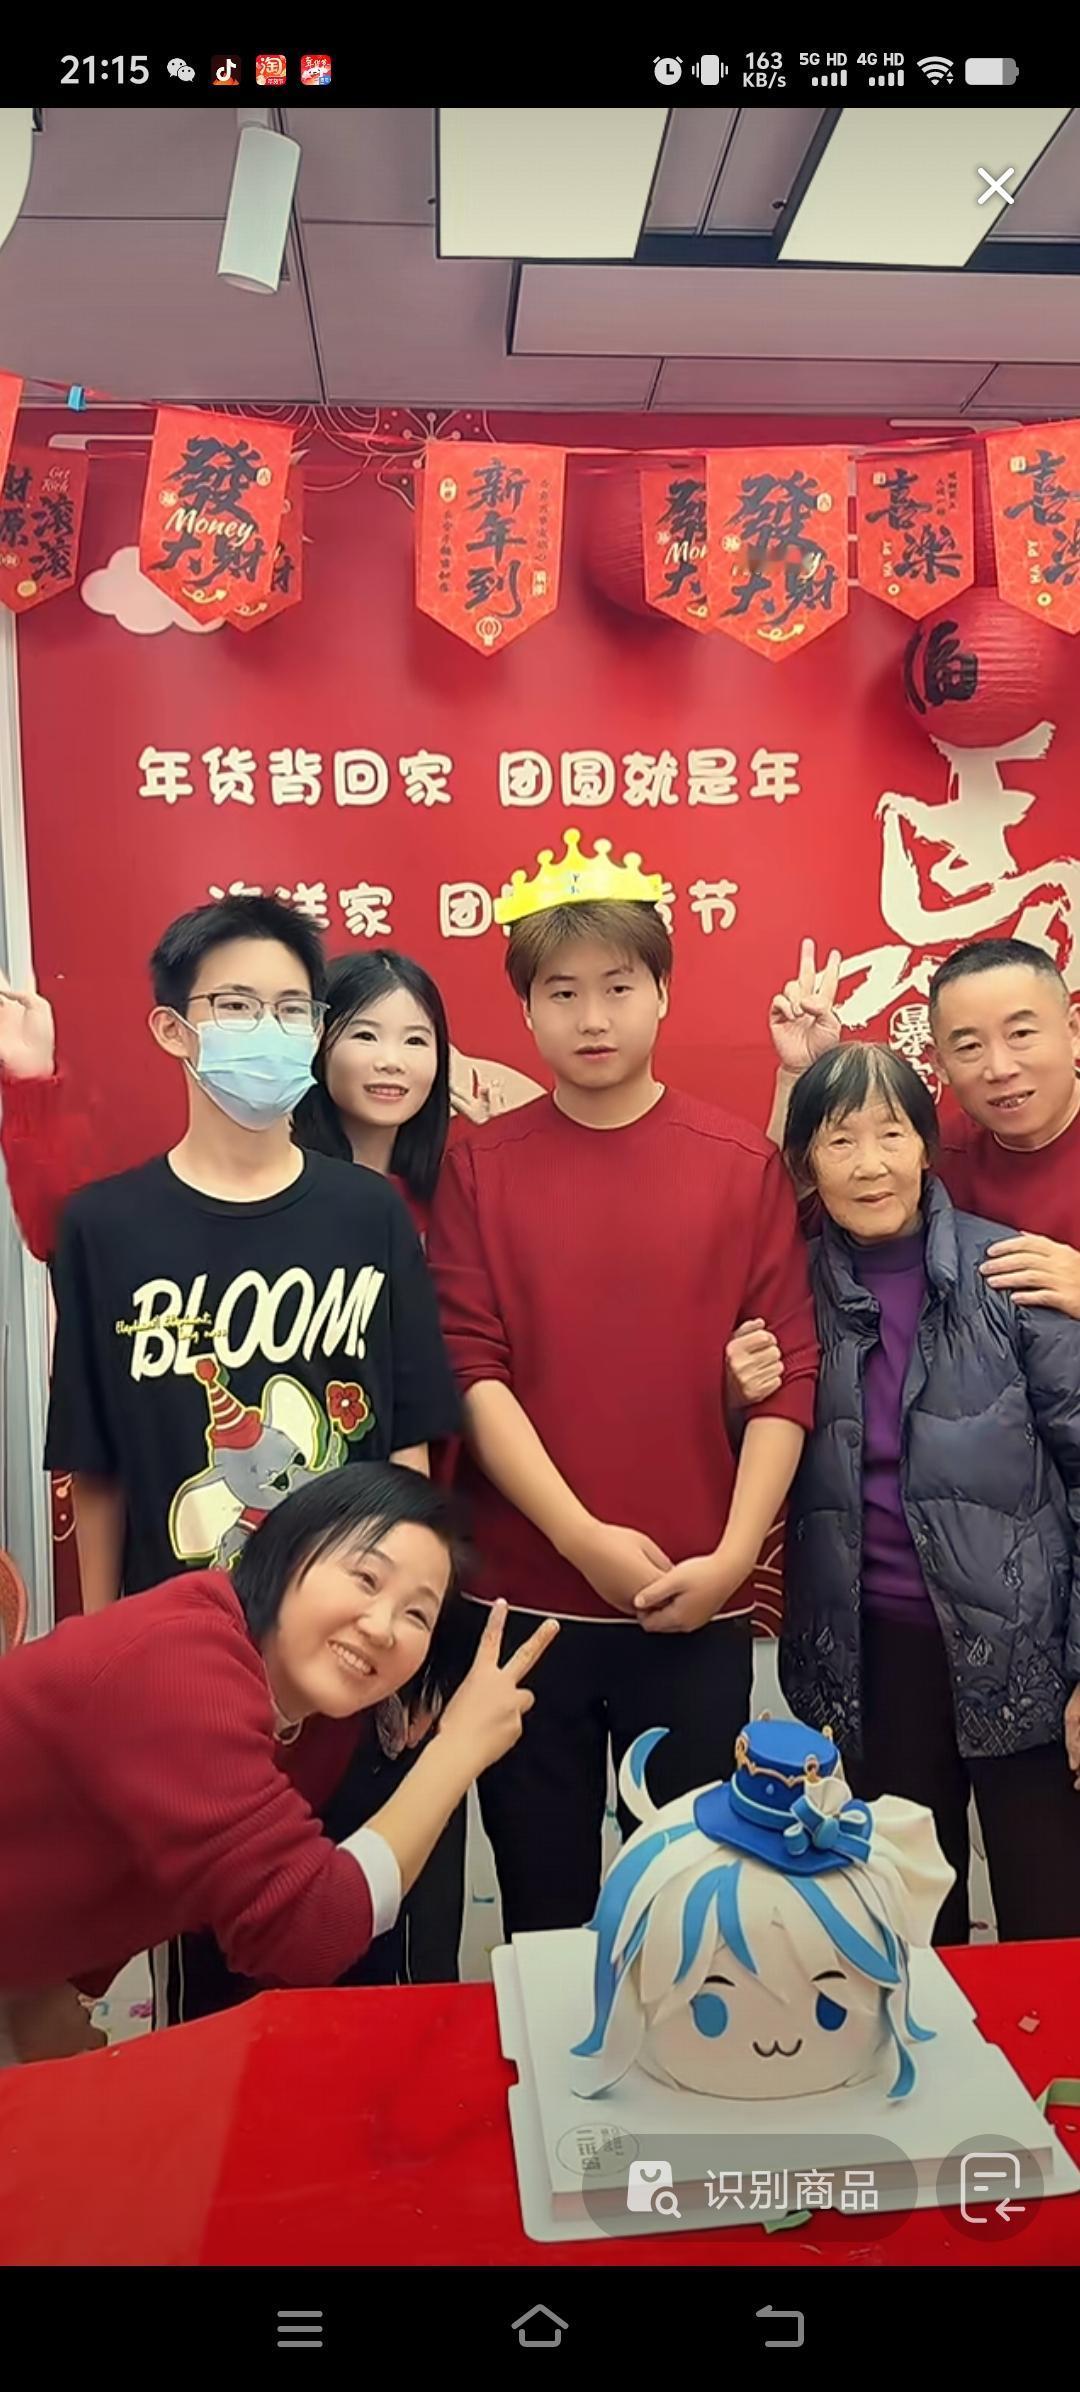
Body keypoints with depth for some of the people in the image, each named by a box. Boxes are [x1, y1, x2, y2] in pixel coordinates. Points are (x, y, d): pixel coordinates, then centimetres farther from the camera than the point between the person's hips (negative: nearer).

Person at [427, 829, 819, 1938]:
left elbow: (787, 1376, -2)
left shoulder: (744, 1163, 0)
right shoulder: (480, 1166, 0)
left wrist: (730, 1556, -10)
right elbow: (471, 1371, -6)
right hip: (524, 1602, 0)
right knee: (543, 1906, 15)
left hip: (700, 1608, 0)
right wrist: (586, 1539, -14)